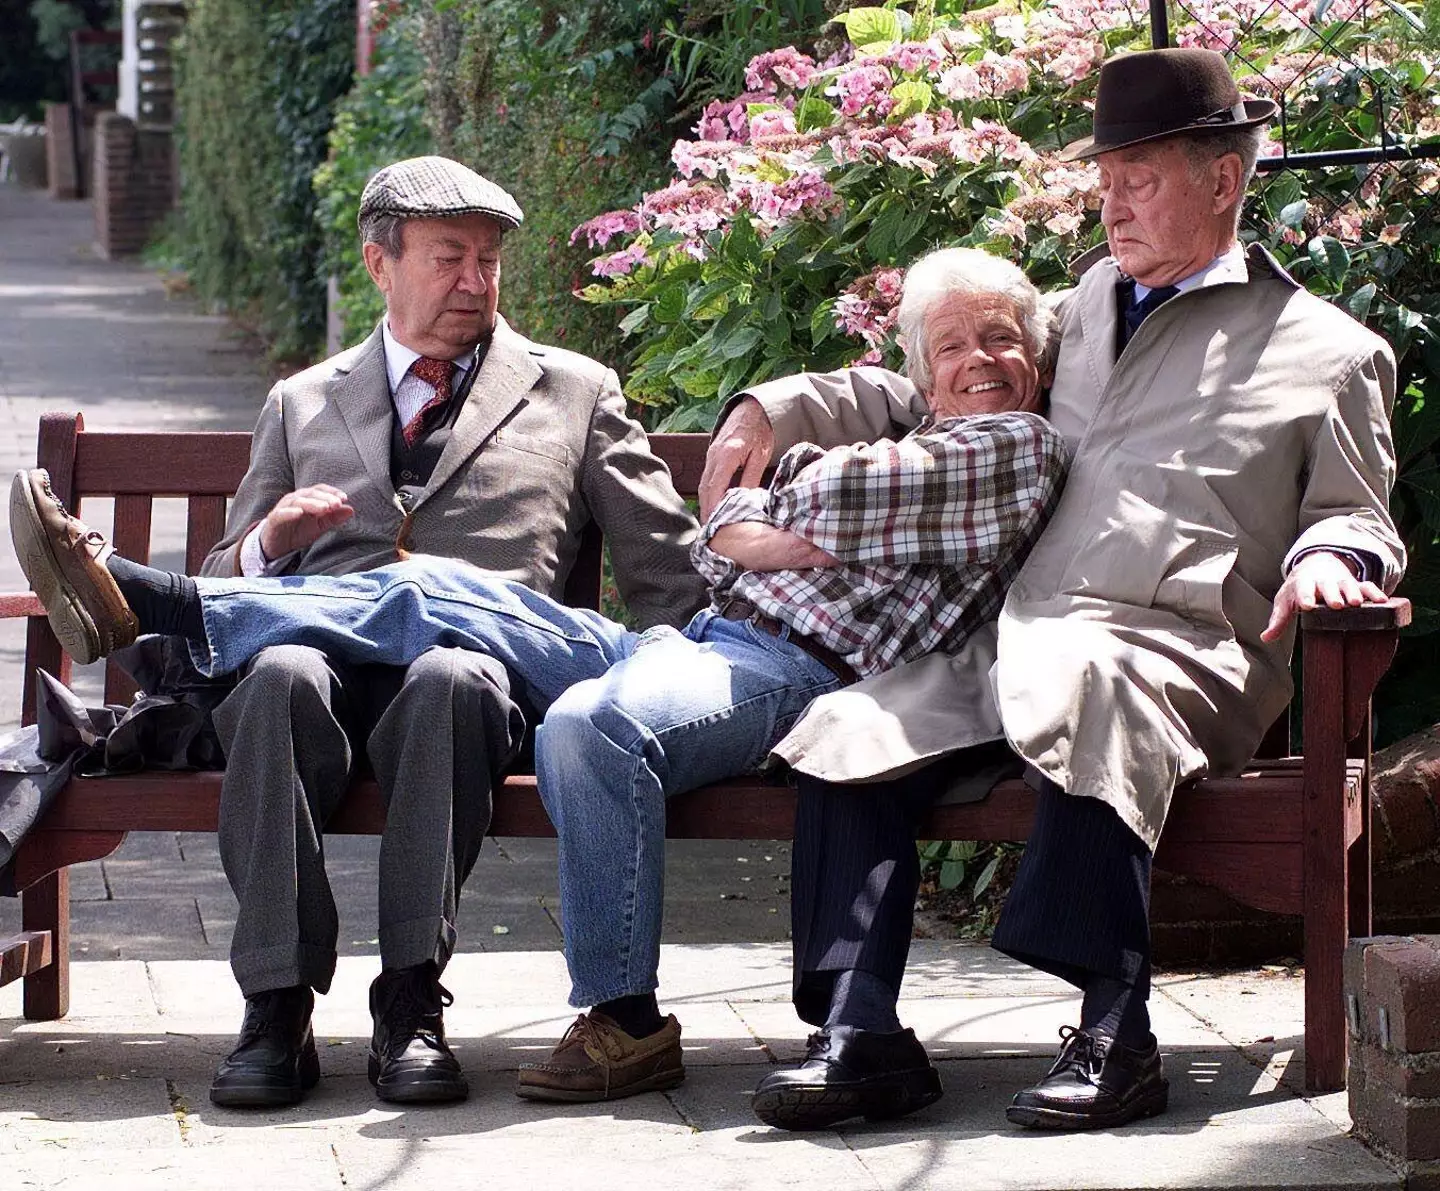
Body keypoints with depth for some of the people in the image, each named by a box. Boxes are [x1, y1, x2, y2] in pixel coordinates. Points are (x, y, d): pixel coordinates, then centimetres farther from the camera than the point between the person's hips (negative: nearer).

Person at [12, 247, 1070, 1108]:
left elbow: (832, 500, -7)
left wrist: (794, 477, 14)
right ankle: (148, 604, -6)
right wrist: (749, 542, -2)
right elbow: (724, 531, 20)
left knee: (591, 723, -38)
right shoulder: (891, 439, 30)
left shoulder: (1019, 446, 4)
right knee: (435, 594, -2)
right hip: (698, 640, 8)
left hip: (791, 673, -8)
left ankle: (626, 1024, -30)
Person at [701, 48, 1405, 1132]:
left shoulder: (1330, 352, 13)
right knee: (849, 733, -19)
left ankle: (1115, 1035, -36)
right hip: (1011, 631, 6)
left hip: (1175, 646, -6)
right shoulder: (1078, 312, 26)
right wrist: (778, 409, 19)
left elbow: (1359, 518, 14)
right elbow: (928, 396, 34)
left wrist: (1326, 558, -11)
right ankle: (858, 1033, -19)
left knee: (1079, 686, -40)